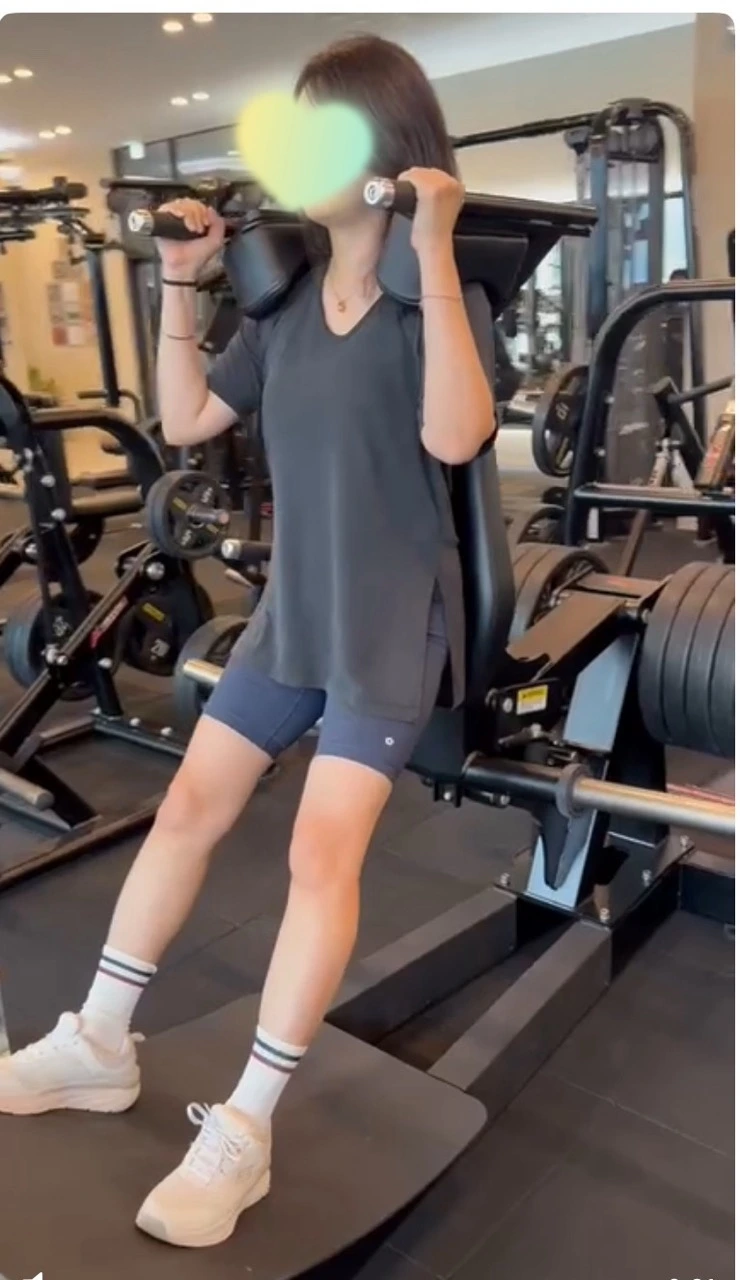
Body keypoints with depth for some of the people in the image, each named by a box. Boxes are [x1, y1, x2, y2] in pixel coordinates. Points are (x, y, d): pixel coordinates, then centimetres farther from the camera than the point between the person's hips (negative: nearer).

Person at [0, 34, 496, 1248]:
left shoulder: (441, 297, -9)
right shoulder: (288, 297, 7)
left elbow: (454, 437, -27)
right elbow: (185, 422, 8)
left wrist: (433, 255, -26)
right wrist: (179, 285, 2)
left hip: (391, 626, -6)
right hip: (290, 613, 6)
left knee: (322, 855, -10)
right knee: (187, 810, 9)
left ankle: (243, 1131, 5)